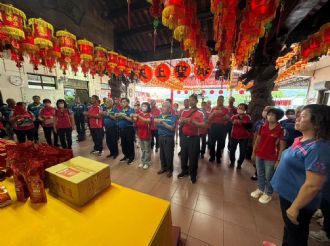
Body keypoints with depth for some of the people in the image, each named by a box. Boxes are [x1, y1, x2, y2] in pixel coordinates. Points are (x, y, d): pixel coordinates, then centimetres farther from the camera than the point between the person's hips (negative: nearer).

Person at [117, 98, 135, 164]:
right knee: (123, 143, 15)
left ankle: (131, 157, 15)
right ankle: (126, 155, 31)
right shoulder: (121, 110, 13)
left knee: (130, 143, 1)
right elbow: (117, 118, 13)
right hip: (121, 129, 7)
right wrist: (118, 116, -8)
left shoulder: (131, 110, -7)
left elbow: (132, 120, -17)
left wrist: (124, 116, -20)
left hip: (129, 129, -7)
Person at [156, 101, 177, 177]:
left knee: (168, 155, 5)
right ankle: (163, 167, 35)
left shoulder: (172, 117, -10)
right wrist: (156, 121, -9)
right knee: (162, 154, 16)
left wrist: (163, 123, -25)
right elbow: (157, 126, 11)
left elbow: (172, 128, -21)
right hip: (161, 137, 6)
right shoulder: (160, 116, 8)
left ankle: (169, 169, 24)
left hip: (169, 138, -5)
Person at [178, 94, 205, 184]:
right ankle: (184, 170, 36)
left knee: (193, 157, 6)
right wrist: (183, 121, -15)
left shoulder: (200, 113, -8)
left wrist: (192, 121, -31)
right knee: (183, 155, 15)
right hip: (185, 137, 4)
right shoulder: (184, 112, 6)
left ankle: (193, 174, 26)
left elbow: (203, 125, -19)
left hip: (194, 138, -4)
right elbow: (180, 123, 7)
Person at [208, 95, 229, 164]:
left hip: (222, 127, -1)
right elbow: (209, 118, 4)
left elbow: (227, 118, -7)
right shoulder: (213, 109, 9)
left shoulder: (226, 109, 4)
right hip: (214, 126, 1)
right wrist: (213, 113, -13)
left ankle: (218, 157, 20)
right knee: (211, 142, 2)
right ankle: (212, 156, 17)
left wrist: (222, 113, -23)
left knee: (220, 143, 6)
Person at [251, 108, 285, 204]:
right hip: (259, 155, 4)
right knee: (260, 174, 19)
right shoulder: (263, 127, 1)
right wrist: (254, 152, 9)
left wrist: (278, 160, -11)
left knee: (269, 177, 11)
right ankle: (260, 189, 39)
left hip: (271, 158, -4)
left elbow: (282, 146, -10)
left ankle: (268, 194, 31)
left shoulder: (281, 130, -12)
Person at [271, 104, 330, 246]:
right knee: (288, 228, 29)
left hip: (298, 200, -8)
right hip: (287, 194, 8)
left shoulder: (317, 148, -28)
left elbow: (313, 185, -27)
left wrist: (295, 207, -21)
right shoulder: (300, 140, 0)